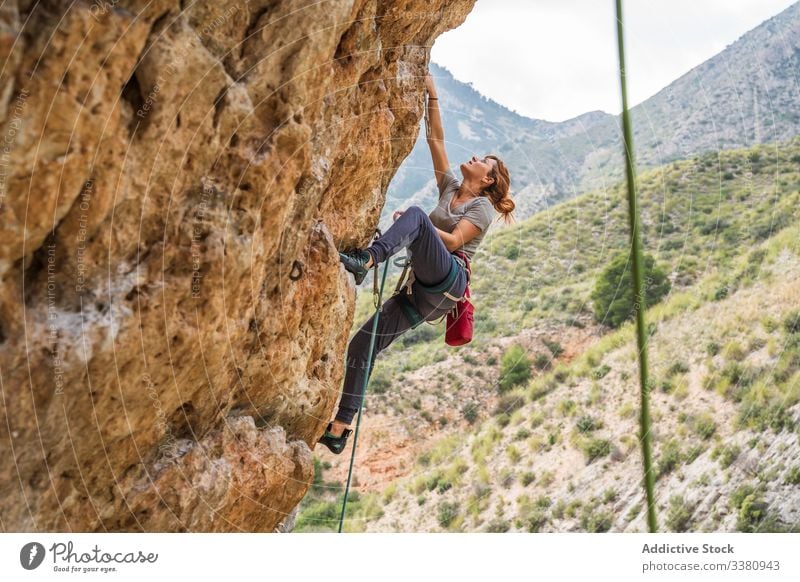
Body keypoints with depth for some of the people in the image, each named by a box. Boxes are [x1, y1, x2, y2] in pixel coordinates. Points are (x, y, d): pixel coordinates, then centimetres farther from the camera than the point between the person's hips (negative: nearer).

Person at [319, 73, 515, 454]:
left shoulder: (483, 206, 7)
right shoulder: (450, 188, 26)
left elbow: (453, 241, -10)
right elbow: (436, 139, 22)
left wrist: (410, 226, -15)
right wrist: (432, 96, 19)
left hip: (447, 281, -7)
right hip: (424, 289, 7)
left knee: (415, 214, -26)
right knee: (363, 344, -3)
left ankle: (367, 259, -50)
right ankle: (339, 430, -3)